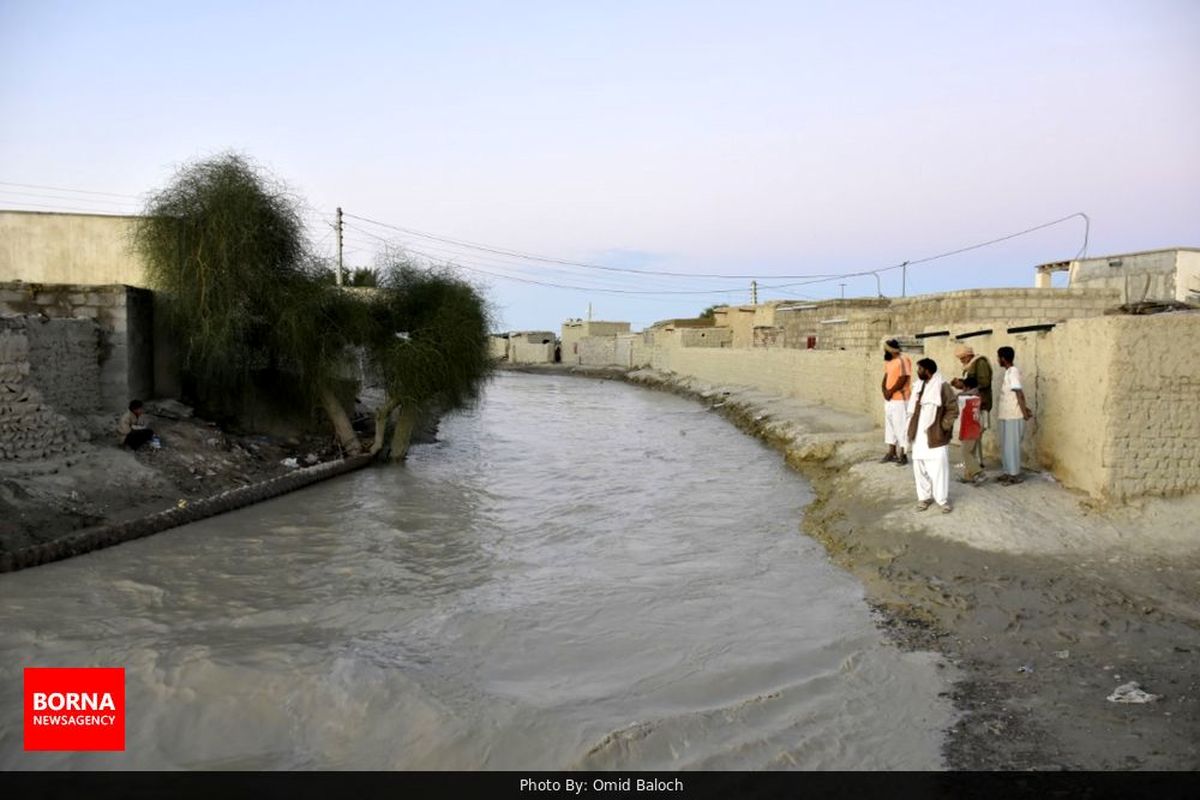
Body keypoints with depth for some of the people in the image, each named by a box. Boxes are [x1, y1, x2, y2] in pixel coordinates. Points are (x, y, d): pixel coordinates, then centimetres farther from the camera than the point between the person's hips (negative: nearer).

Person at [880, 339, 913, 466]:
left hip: (899, 399, -9)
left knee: (900, 427, -5)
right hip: (889, 399, 9)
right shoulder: (888, 361, 14)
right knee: (889, 426, 13)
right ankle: (891, 453, 21)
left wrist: (891, 391, -14)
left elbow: (903, 379, -19)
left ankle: (903, 455, 1)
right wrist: (884, 388, -3)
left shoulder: (903, 360, -14)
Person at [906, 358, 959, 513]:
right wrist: (911, 430, 9)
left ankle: (943, 500, 9)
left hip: (936, 437, -6)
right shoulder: (918, 386, 10)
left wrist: (942, 427, -14)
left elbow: (953, 410, -9)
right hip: (919, 437, 6)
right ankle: (924, 497, 22)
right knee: (919, 468, 10)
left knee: (939, 469, -2)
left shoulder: (943, 387, -10)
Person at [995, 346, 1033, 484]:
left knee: (1011, 445, -2)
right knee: (1005, 445, 14)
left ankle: (1015, 475, 6)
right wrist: (1026, 408, 14)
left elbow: (1019, 394, -18)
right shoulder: (1009, 372, 13)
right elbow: (1019, 394, 16)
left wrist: (1024, 413, -16)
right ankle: (1009, 472, 23)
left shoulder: (1013, 372, -16)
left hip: (1013, 417, -9)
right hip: (1006, 416, 9)